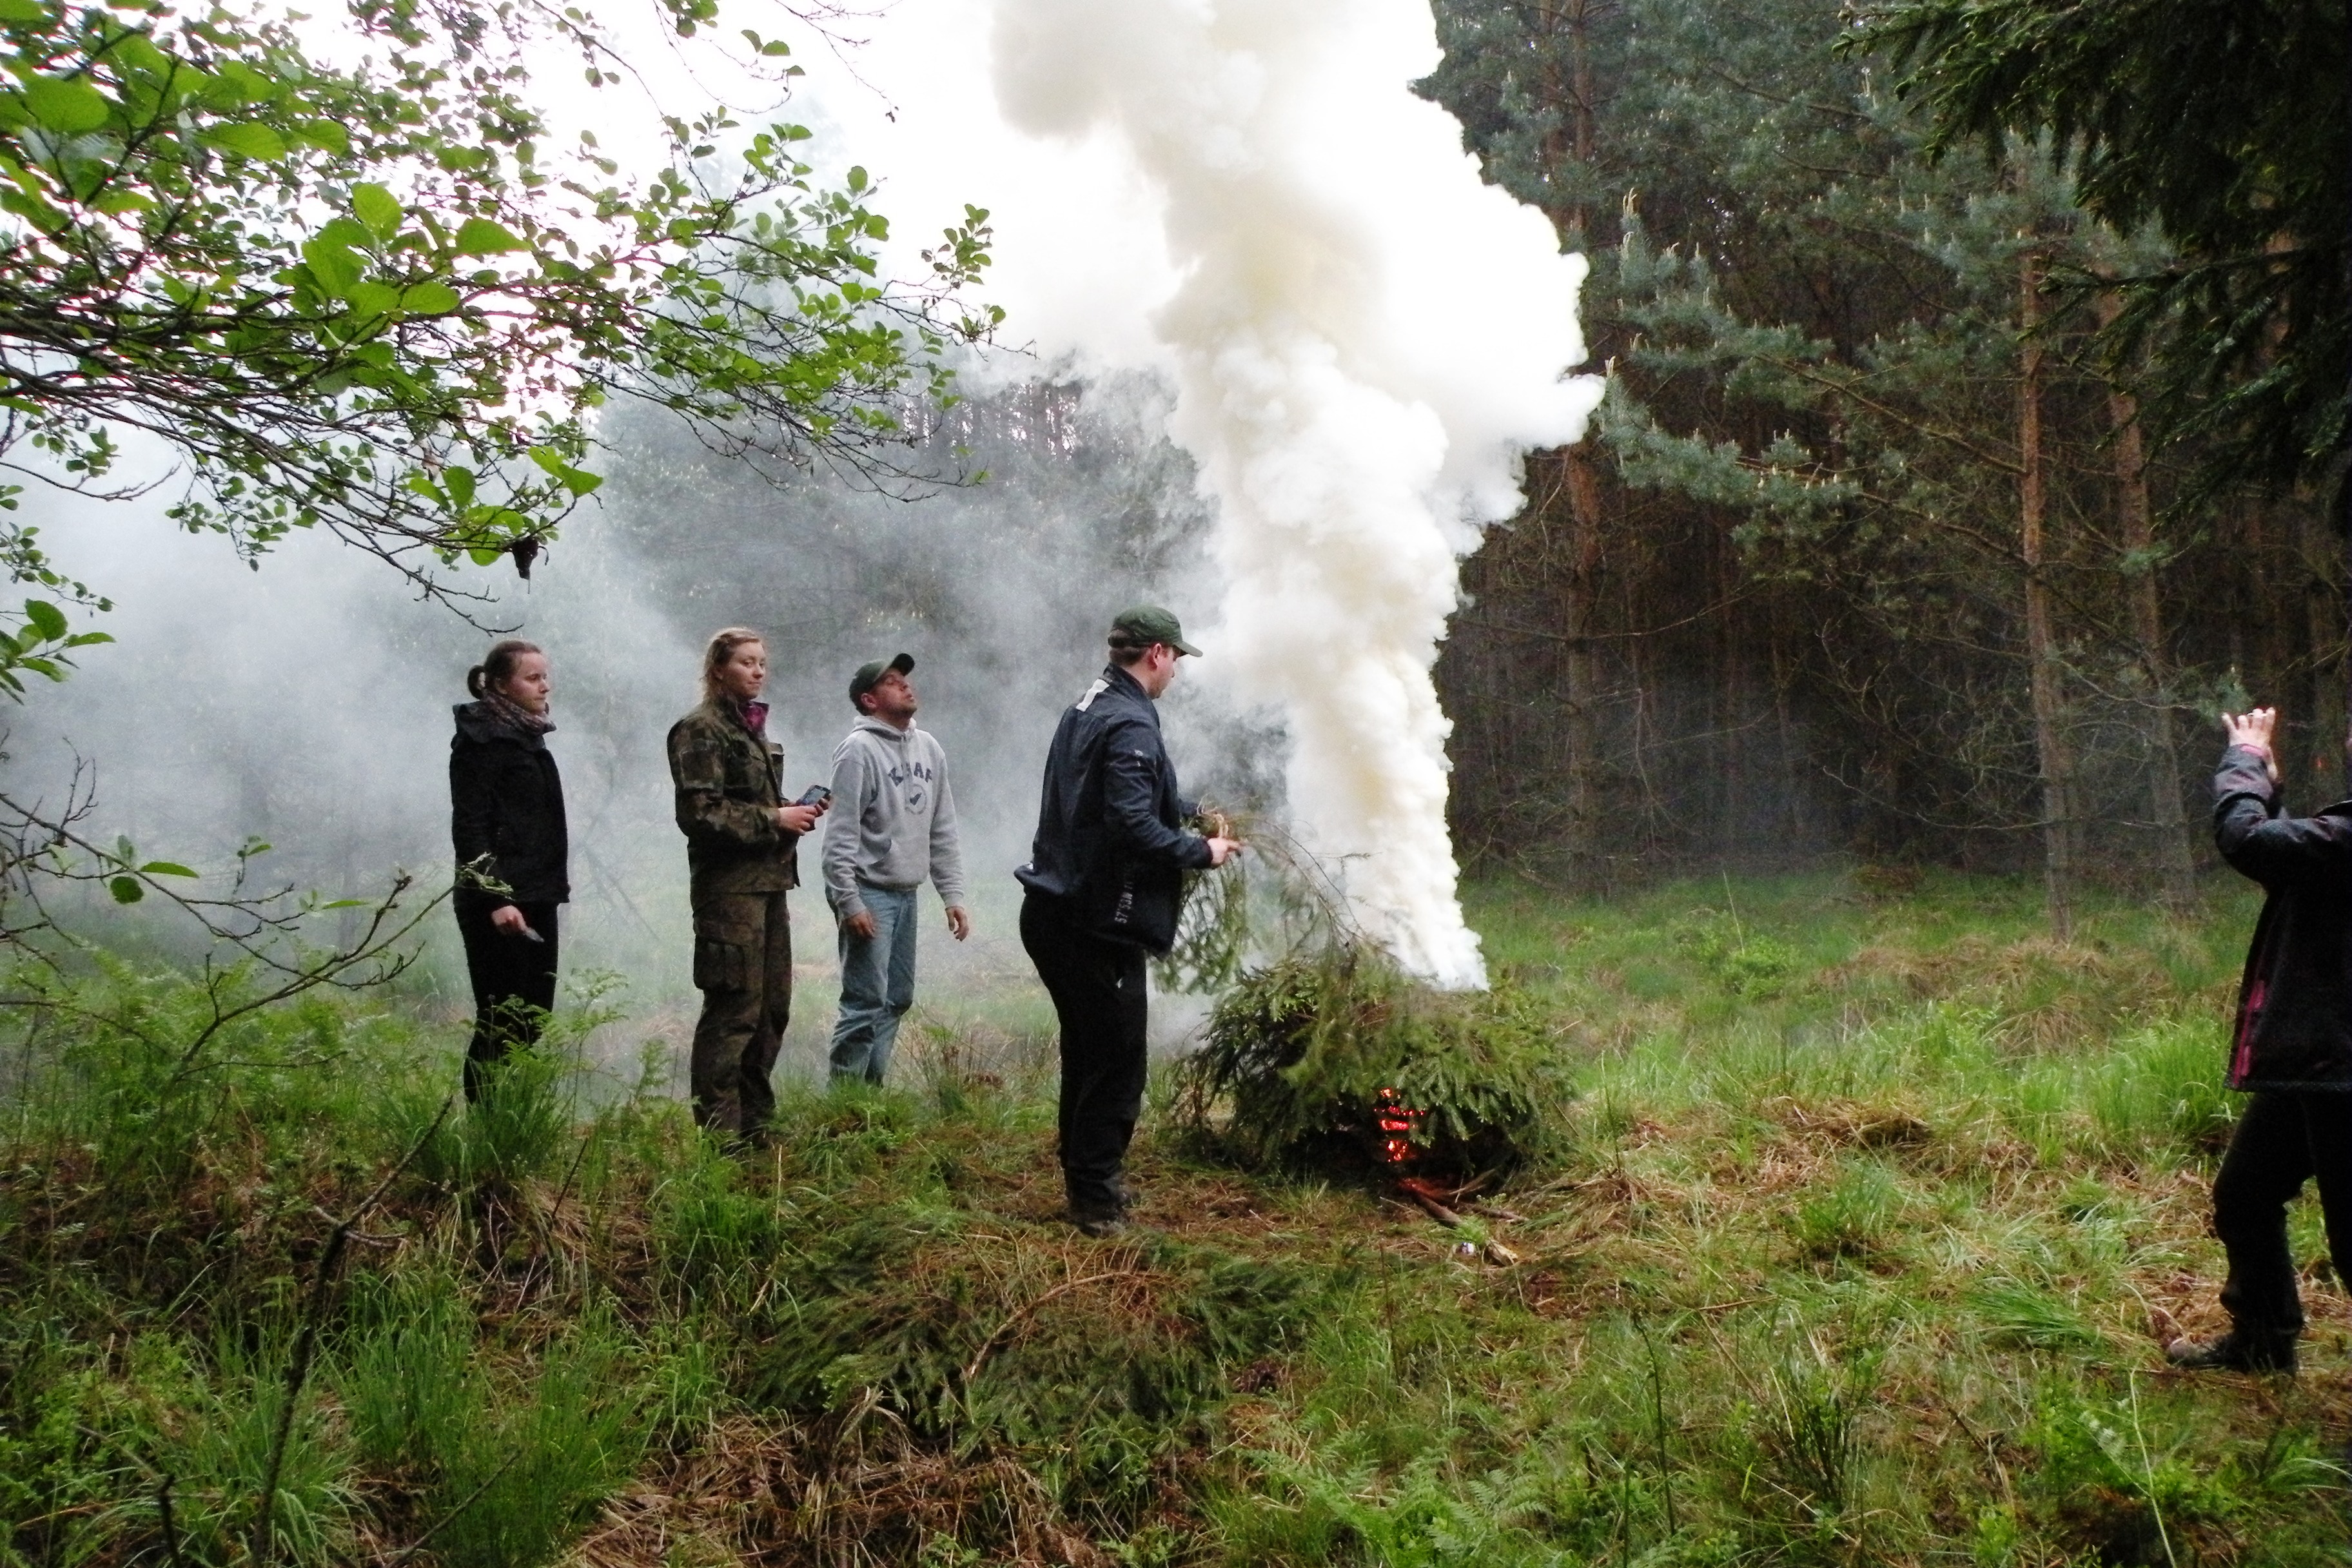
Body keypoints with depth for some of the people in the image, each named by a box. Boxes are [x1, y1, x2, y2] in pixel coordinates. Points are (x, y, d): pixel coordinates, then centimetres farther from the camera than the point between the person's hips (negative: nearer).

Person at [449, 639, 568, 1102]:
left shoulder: (526, 737, 18)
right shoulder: (481, 739, -8)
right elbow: (469, 826, -15)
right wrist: (495, 899, -22)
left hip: (536, 900, 9)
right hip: (499, 904, -9)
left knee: (532, 1023, 8)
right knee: (502, 1024, -8)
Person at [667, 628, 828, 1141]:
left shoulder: (752, 730, 20)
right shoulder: (701, 731, -8)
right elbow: (700, 814, -16)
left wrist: (795, 812, 9)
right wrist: (774, 820, -15)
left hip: (768, 883, 9)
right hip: (729, 885, -9)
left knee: (772, 1008, 12)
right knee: (734, 1011, -8)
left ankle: (753, 1124, 21)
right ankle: (718, 1130, -1)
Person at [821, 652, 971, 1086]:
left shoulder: (929, 749, 12)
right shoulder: (858, 749, -11)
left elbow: (943, 831, 15)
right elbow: (841, 835, -15)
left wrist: (952, 894, 9)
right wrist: (849, 902, -19)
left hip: (907, 894, 8)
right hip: (869, 893, -8)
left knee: (898, 998, 12)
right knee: (867, 1001, -9)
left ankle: (871, 1087, 22)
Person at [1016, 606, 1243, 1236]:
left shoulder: (1086, 708, 13)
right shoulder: (1131, 726, -19)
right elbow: (1134, 825, -27)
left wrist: (1189, 811, 24)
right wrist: (1202, 852, -14)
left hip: (1053, 914, 10)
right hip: (1098, 924, -10)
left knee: (1088, 1054, 21)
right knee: (1116, 1065, 0)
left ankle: (1086, 1178, 33)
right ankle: (1097, 1202, 7)